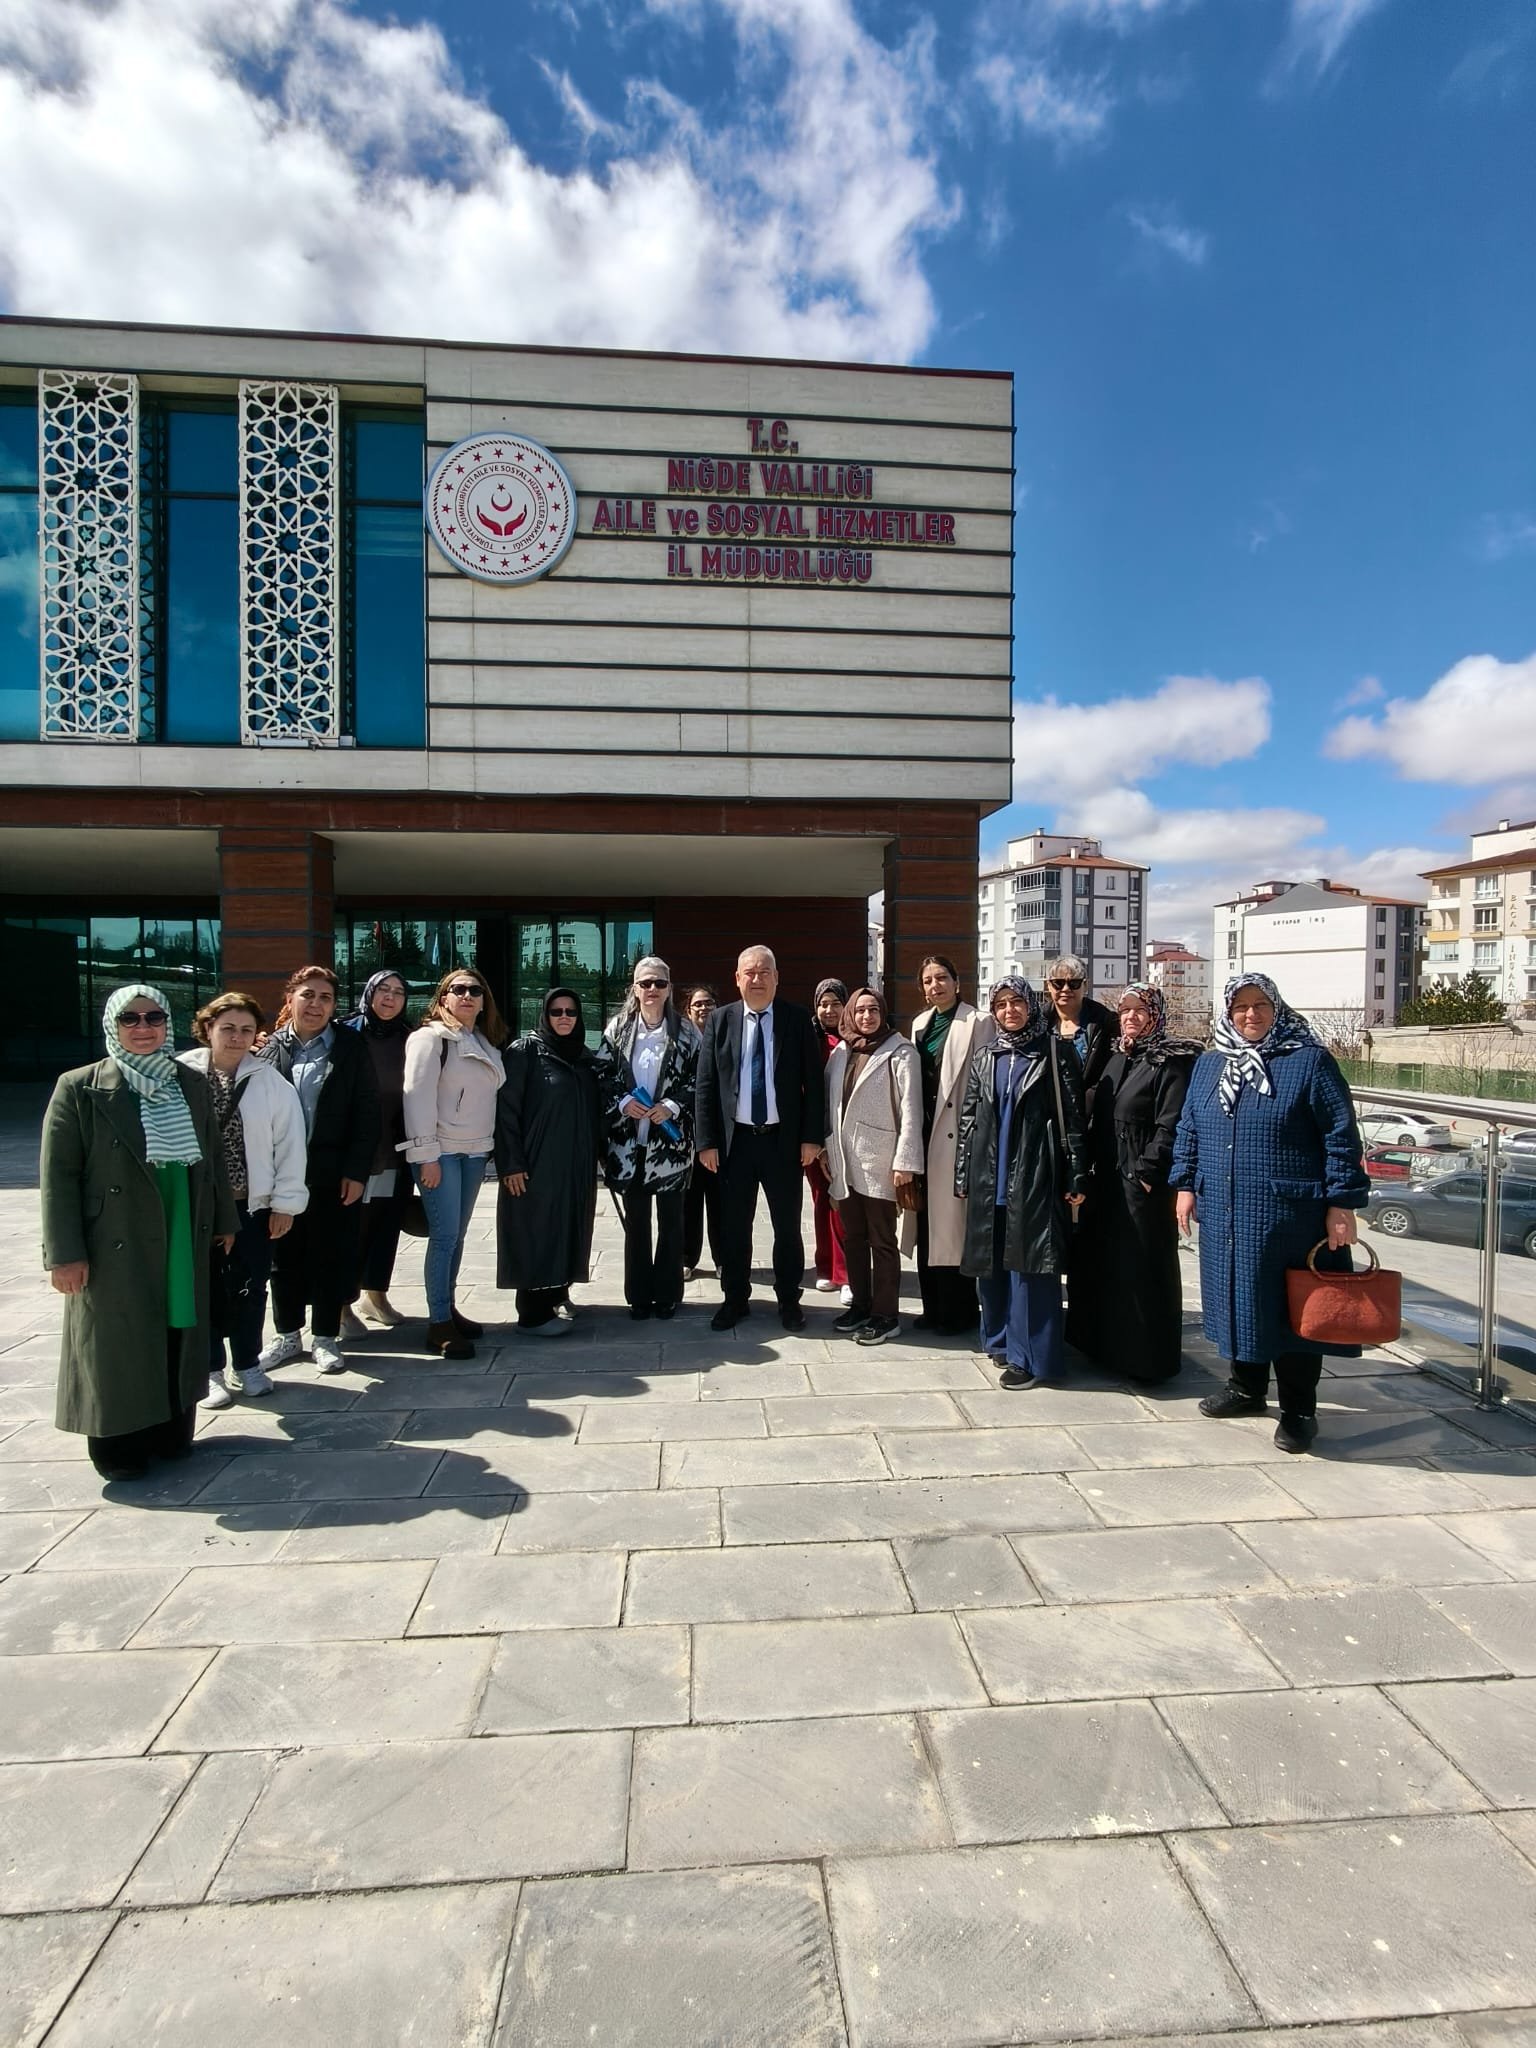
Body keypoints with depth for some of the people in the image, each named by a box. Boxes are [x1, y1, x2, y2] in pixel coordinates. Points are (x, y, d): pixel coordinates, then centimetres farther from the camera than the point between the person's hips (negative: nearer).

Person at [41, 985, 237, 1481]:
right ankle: (119, 1446, 23)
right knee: (118, 1346, 7)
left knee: (178, 1337, 12)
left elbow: (213, 1157, 13)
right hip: (114, 1247, -4)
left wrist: (224, 1220, 13)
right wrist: (66, 1253, -12)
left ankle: (172, 1432, 28)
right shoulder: (79, 1088, -7)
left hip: (184, 1243, 4)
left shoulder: (192, 1084, 6)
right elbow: (59, 1175, -8)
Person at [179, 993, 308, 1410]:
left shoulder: (271, 1082, -4)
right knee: (205, 1287, 10)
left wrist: (285, 1202, -3)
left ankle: (246, 1365, 29)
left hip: (253, 1203, 1)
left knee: (249, 1287, 10)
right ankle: (211, 1369, 27)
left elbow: (289, 1143, -2)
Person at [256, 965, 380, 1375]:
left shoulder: (351, 1049, 0)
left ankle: (325, 1337, 22)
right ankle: (288, 1335, 28)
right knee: (284, 1256, 12)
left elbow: (367, 1112, -2)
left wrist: (357, 1171, -8)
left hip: (334, 1174, -1)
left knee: (332, 1256, 6)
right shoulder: (271, 1049, 4)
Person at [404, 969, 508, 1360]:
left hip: (475, 1151, 7)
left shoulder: (487, 1044, 15)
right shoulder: (431, 1037, -6)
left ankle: (449, 1308, 22)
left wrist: (491, 1146, 9)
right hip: (441, 1151, -6)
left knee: (457, 1235, 12)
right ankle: (439, 1323, 1)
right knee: (445, 1235, -7)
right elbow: (418, 1097, -12)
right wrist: (426, 1155, -16)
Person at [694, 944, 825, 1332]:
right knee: (735, 1225, 11)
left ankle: (789, 1300, 26)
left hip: (783, 1139, -1)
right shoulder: (720, 1020, 2)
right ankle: (735, 1299, 27)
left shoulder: (797, 1019, -1)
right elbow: (706, 1085, 1)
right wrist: (707, 1141, -4)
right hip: (735, 1139, 1)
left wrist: (811, 1137, -6)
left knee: (788, 1225, 10)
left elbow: (813, 1081, -1)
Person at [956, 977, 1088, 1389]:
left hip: (1036, 1175, -4)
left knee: (1029, 1263, -3)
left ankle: (1030, 1355, 6)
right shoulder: (984, 1057, 12)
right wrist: (963, 1175, 10)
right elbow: (968, 1116, 13)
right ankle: (1002, 1338, 27)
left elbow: (1073, 1116, -4)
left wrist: (1076, 1177, -8)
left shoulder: (1053, 1052, -1)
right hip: (989, 1176, 5)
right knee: (991, 1262, 10)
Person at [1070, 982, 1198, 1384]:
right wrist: (1091, 1166, 8)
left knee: (1142, 1269, 1)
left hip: (1143, 1185, -8)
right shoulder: (1116, 1058, 13)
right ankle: (1105, 1345, 30)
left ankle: (1147, 1357, 15)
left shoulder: (1172, 1062, -10)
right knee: (1101, 1263, 15)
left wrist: (1147, 1172, -18)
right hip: (1106, 1181, 8)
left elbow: (1170, 1126, -17)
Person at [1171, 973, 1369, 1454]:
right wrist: (1186, 1185, 9)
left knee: (1292, 1307, 4)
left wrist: (1342, 1203, -10)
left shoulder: (1310, 1062, -5)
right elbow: (1188, 1130, 15)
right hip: (1224, 1215, 5)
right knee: (1235, 1300, 15)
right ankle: (1246, 1389, 33)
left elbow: (1341, 1135, -7)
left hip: (1289, 1215, -5)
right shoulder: (1208, 1065, 10)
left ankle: (1298, 1412, 18)